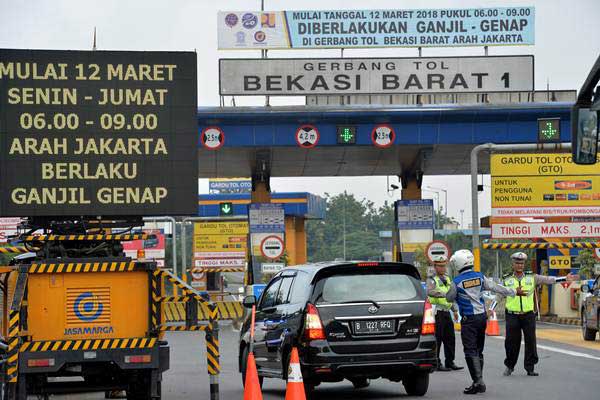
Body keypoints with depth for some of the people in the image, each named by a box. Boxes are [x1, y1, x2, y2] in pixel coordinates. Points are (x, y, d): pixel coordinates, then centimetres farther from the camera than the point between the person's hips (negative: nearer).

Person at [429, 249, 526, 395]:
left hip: (469, 319, -6)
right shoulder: (480, 277, 3)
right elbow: (496, 288, 9)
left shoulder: (457, 282, -11)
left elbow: (450, 298, 3)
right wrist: (514, 292, 21)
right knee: (478, 351, 14)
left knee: (471, 352, -6)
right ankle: (479, 382, 17)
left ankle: (478, 381, -15)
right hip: (482, 317, 6)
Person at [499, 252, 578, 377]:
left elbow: (548, 280, 5)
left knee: (531, 342, 0)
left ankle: (530, 368, 9)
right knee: (511, 342, 1)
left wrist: (565, 278, -2)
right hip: (512, 316, -1)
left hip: (528, 315, 1)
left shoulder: (532, 277, 7)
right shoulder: (506, 280, 6)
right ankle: (509, 366, 17)